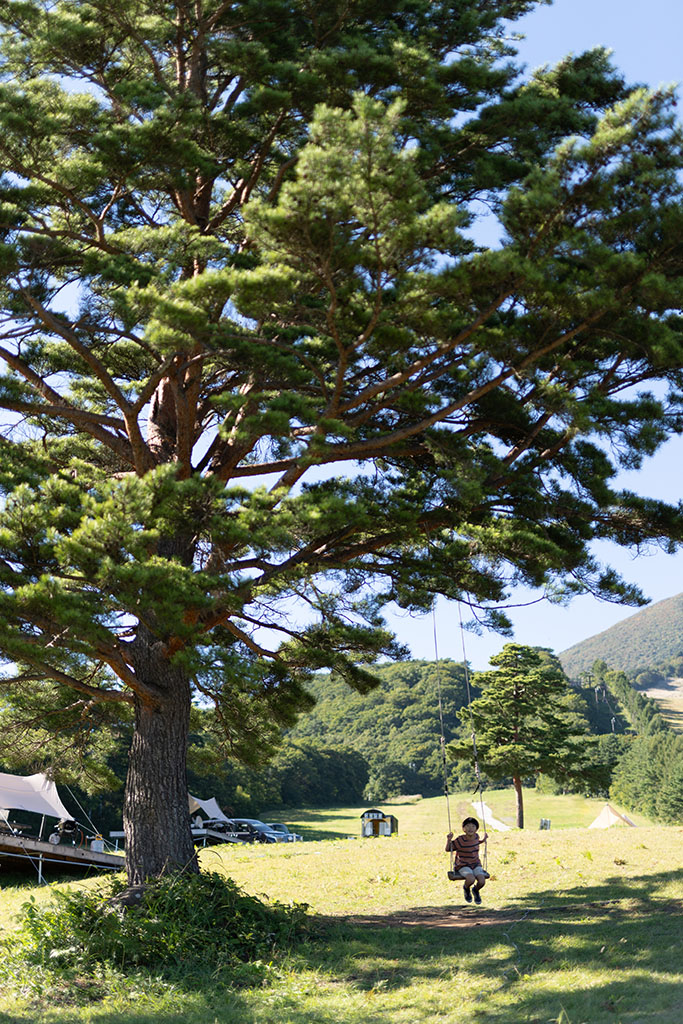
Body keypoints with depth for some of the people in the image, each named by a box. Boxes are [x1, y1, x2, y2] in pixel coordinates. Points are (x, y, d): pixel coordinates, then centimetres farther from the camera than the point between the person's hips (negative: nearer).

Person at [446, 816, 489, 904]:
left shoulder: (476, 836, 0)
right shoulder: (460, 840, -15)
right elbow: (448, 849, -7)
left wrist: (483, 839, 10)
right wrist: (448, 840, -25)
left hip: (476, 865, 4)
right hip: (463, 866, -4)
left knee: (482, 881, -23)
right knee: (471, 879, -34)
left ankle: (475, 890, 16)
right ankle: (466, 888, 6)